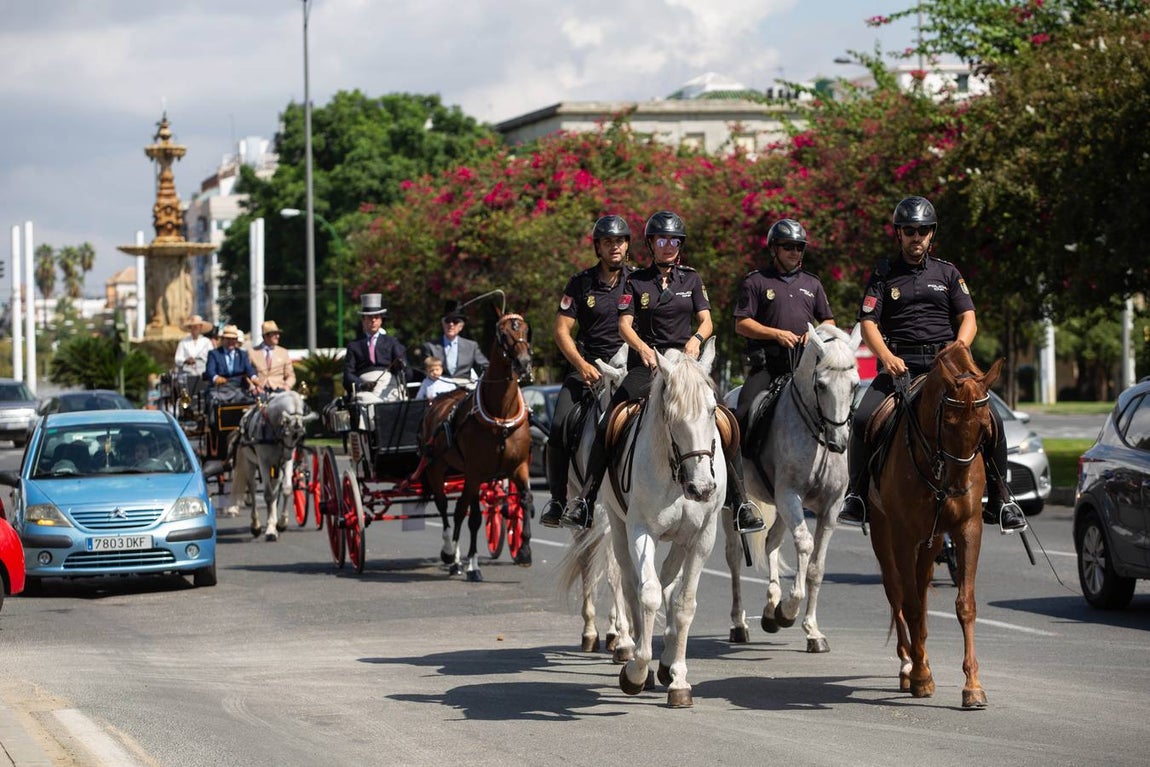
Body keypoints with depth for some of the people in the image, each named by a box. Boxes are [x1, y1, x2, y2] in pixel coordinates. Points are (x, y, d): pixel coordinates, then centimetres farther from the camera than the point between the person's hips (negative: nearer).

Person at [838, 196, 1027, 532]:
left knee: (991, 420, -19)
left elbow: (968, 318, 7)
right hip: (898, 366, -1)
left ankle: (999, 500, -5)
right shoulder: (883, 276, 11)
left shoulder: (947, 273, 16)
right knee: (862, 420, -26)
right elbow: (868, 323, 1)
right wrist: (887, 358, -18)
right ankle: (857, 495, -7)